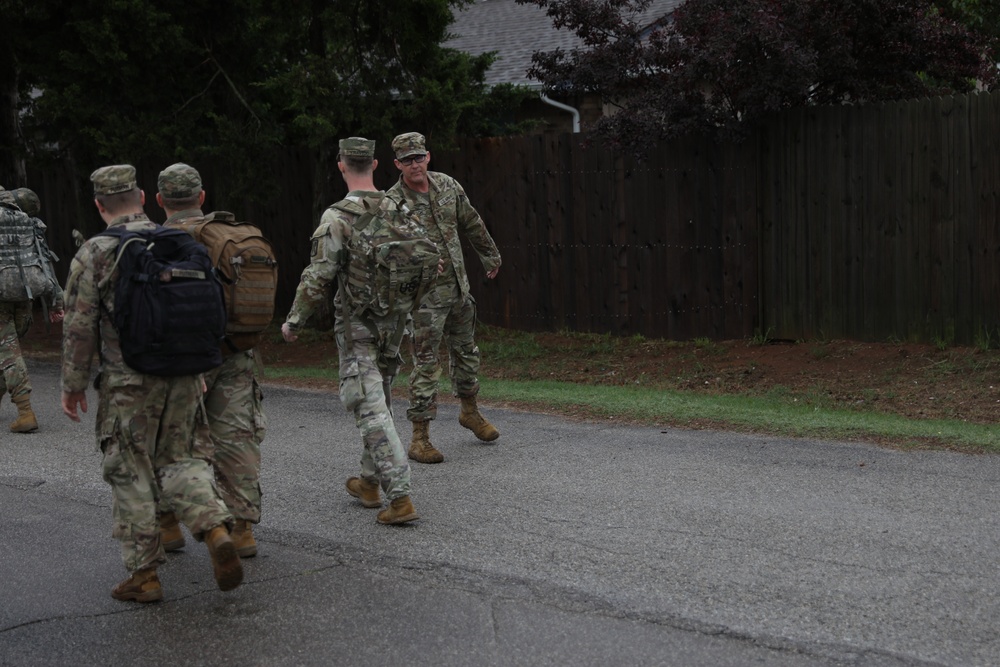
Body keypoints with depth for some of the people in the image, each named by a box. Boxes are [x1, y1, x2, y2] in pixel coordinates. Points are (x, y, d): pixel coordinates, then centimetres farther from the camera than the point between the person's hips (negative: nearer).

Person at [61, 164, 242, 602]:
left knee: (131, 477, 7)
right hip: (183, 380, 4)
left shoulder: (94, 254, -7)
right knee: (181, 461, 15)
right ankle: (216, 530, -8)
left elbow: (79, 328, -7)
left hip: (128, 385, -4)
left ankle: (143, 575, 11)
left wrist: (72, 385, 3)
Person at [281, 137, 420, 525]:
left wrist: (293, 322, -4)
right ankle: (369, 482, 34)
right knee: (379, 401, 21)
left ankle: (400, 497, -12)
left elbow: (318, 278, -16)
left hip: (356, 325, -6)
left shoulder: (337, 218, -15)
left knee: (371, 410, -5)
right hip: (393, 321, 6)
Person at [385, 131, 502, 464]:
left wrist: (490, 256, 27)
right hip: (424, 293, -6)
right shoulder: (393, 203, -15)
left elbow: (472, 224, 17)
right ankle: (420, 438, 1)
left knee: (466, 351, 20)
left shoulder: (448, 186, 2)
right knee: (426, 364, -6)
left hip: (458, 287, 6)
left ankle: (470, 411, 42)